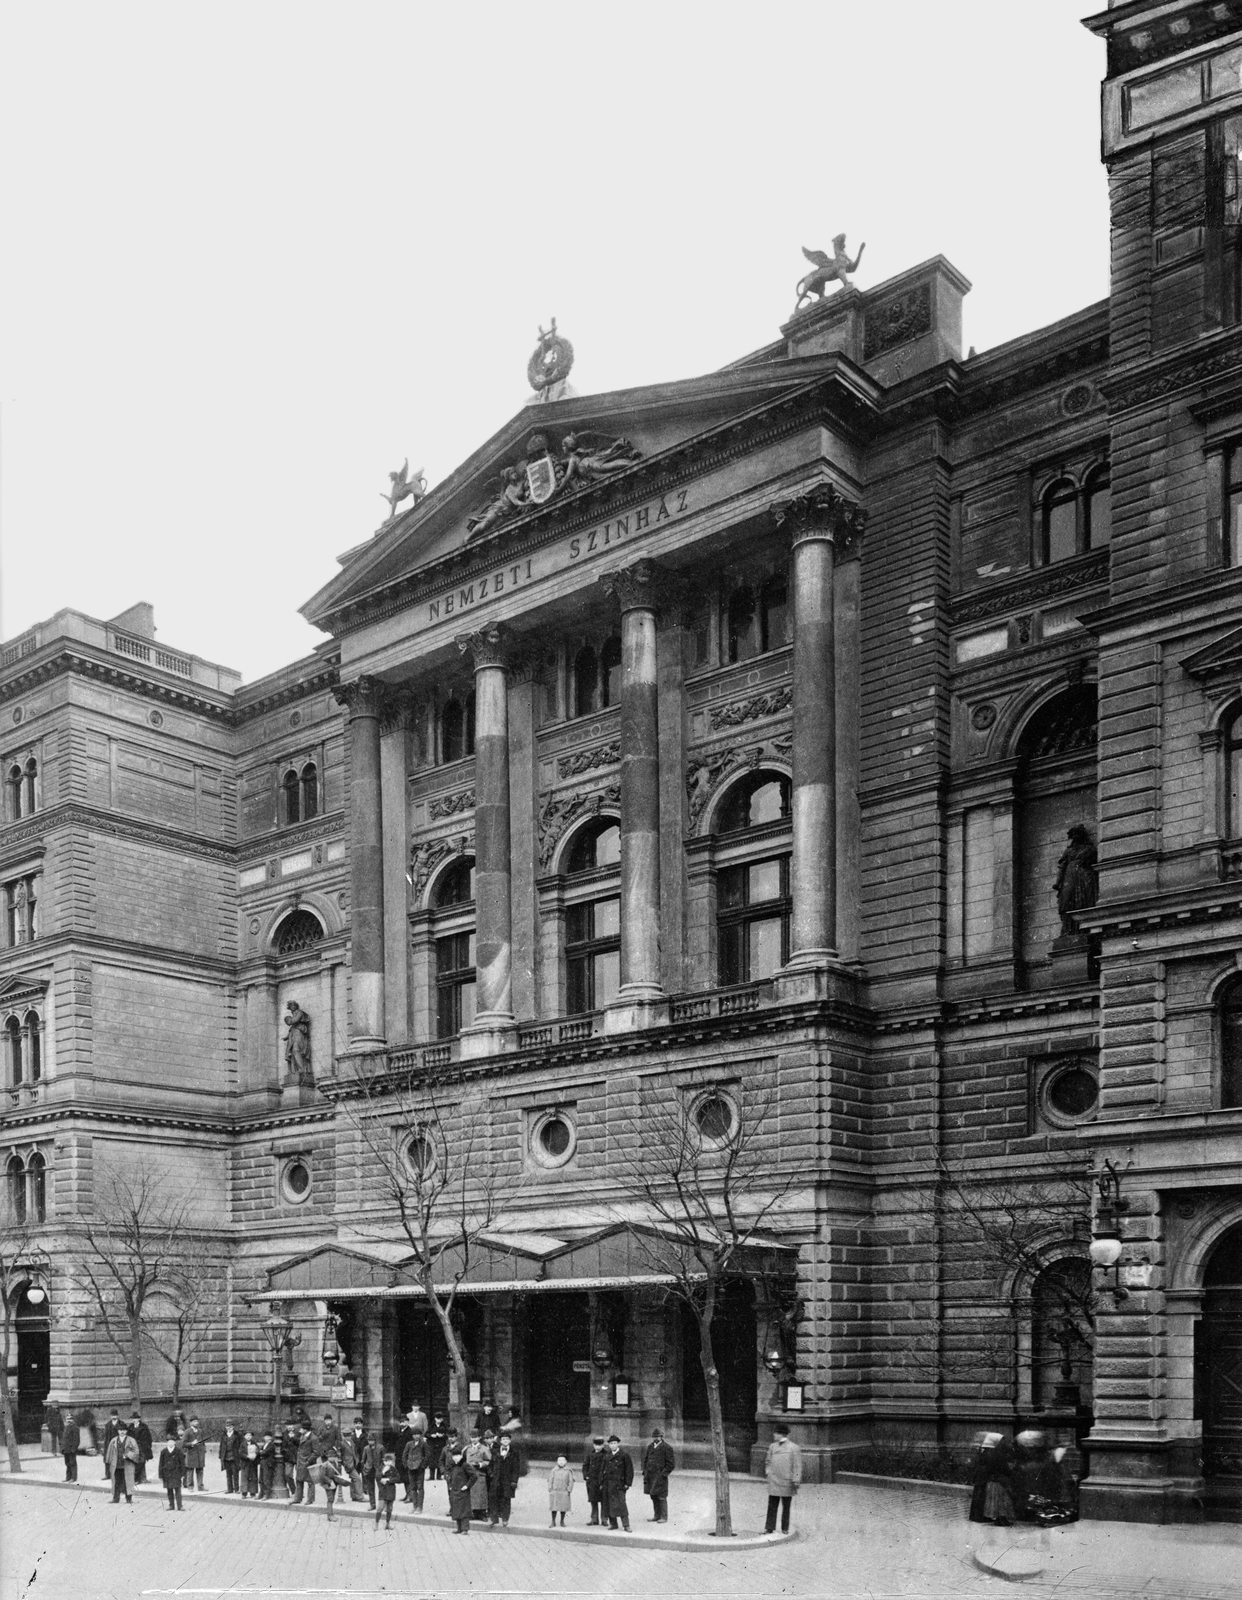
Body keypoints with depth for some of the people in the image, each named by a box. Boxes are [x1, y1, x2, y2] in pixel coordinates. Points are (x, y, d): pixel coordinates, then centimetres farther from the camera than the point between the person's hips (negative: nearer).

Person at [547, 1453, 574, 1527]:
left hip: (564, 1492, 0)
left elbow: (571, 1481, 2)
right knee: (554, 1507, 2)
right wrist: (550, 1490, -1)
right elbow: (550, 1480, 6)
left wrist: (569, 1491, -5)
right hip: (554, 1491, 0)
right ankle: (553, 1522, 12)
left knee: (563, 1507, 5)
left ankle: (562, 1521, 20)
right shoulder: (554, 1470, 4)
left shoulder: (568, 1471, 1)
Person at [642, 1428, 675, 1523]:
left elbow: (671, 1464, -6)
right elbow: (645, 1459, 21)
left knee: (661, 1497, -4)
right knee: (653, 1496, 10)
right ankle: (657, 1515, 20)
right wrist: (645, 1472, 10)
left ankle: (664, 1517, 3)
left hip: (660, 1475, -6)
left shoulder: (667, 1448, -6)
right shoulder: (650, 1447, 12)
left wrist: (663, 1474, -12)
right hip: (650, 1475, 6)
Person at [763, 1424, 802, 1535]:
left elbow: (797, 1466, -6)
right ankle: (770, 1527, 2)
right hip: (773, 1482, 3)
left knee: (786, 1507, 7)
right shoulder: (772, 1447, 8)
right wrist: (768, 1472, 5)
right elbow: (767, 1462, 20)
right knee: (772, 1506, -1)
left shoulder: (794, 1448, -6)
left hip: (787, 1483, -3)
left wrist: (796, 1481, -11)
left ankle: (785, 1529, 17)